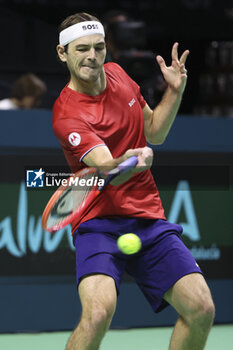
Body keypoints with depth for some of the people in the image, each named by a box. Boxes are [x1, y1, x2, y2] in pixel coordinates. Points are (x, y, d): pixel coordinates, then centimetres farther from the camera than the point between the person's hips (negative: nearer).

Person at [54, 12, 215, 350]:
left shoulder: (117, 74, 7)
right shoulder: (67, 115, -15)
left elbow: (154, 132, 21)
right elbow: (106, 169, -29)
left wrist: (174, 91, 5)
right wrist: (128, 163, -51)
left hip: (149, 219, 6)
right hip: (100, 221, -6)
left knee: (201, 309, -8)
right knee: (99, 311, -31)